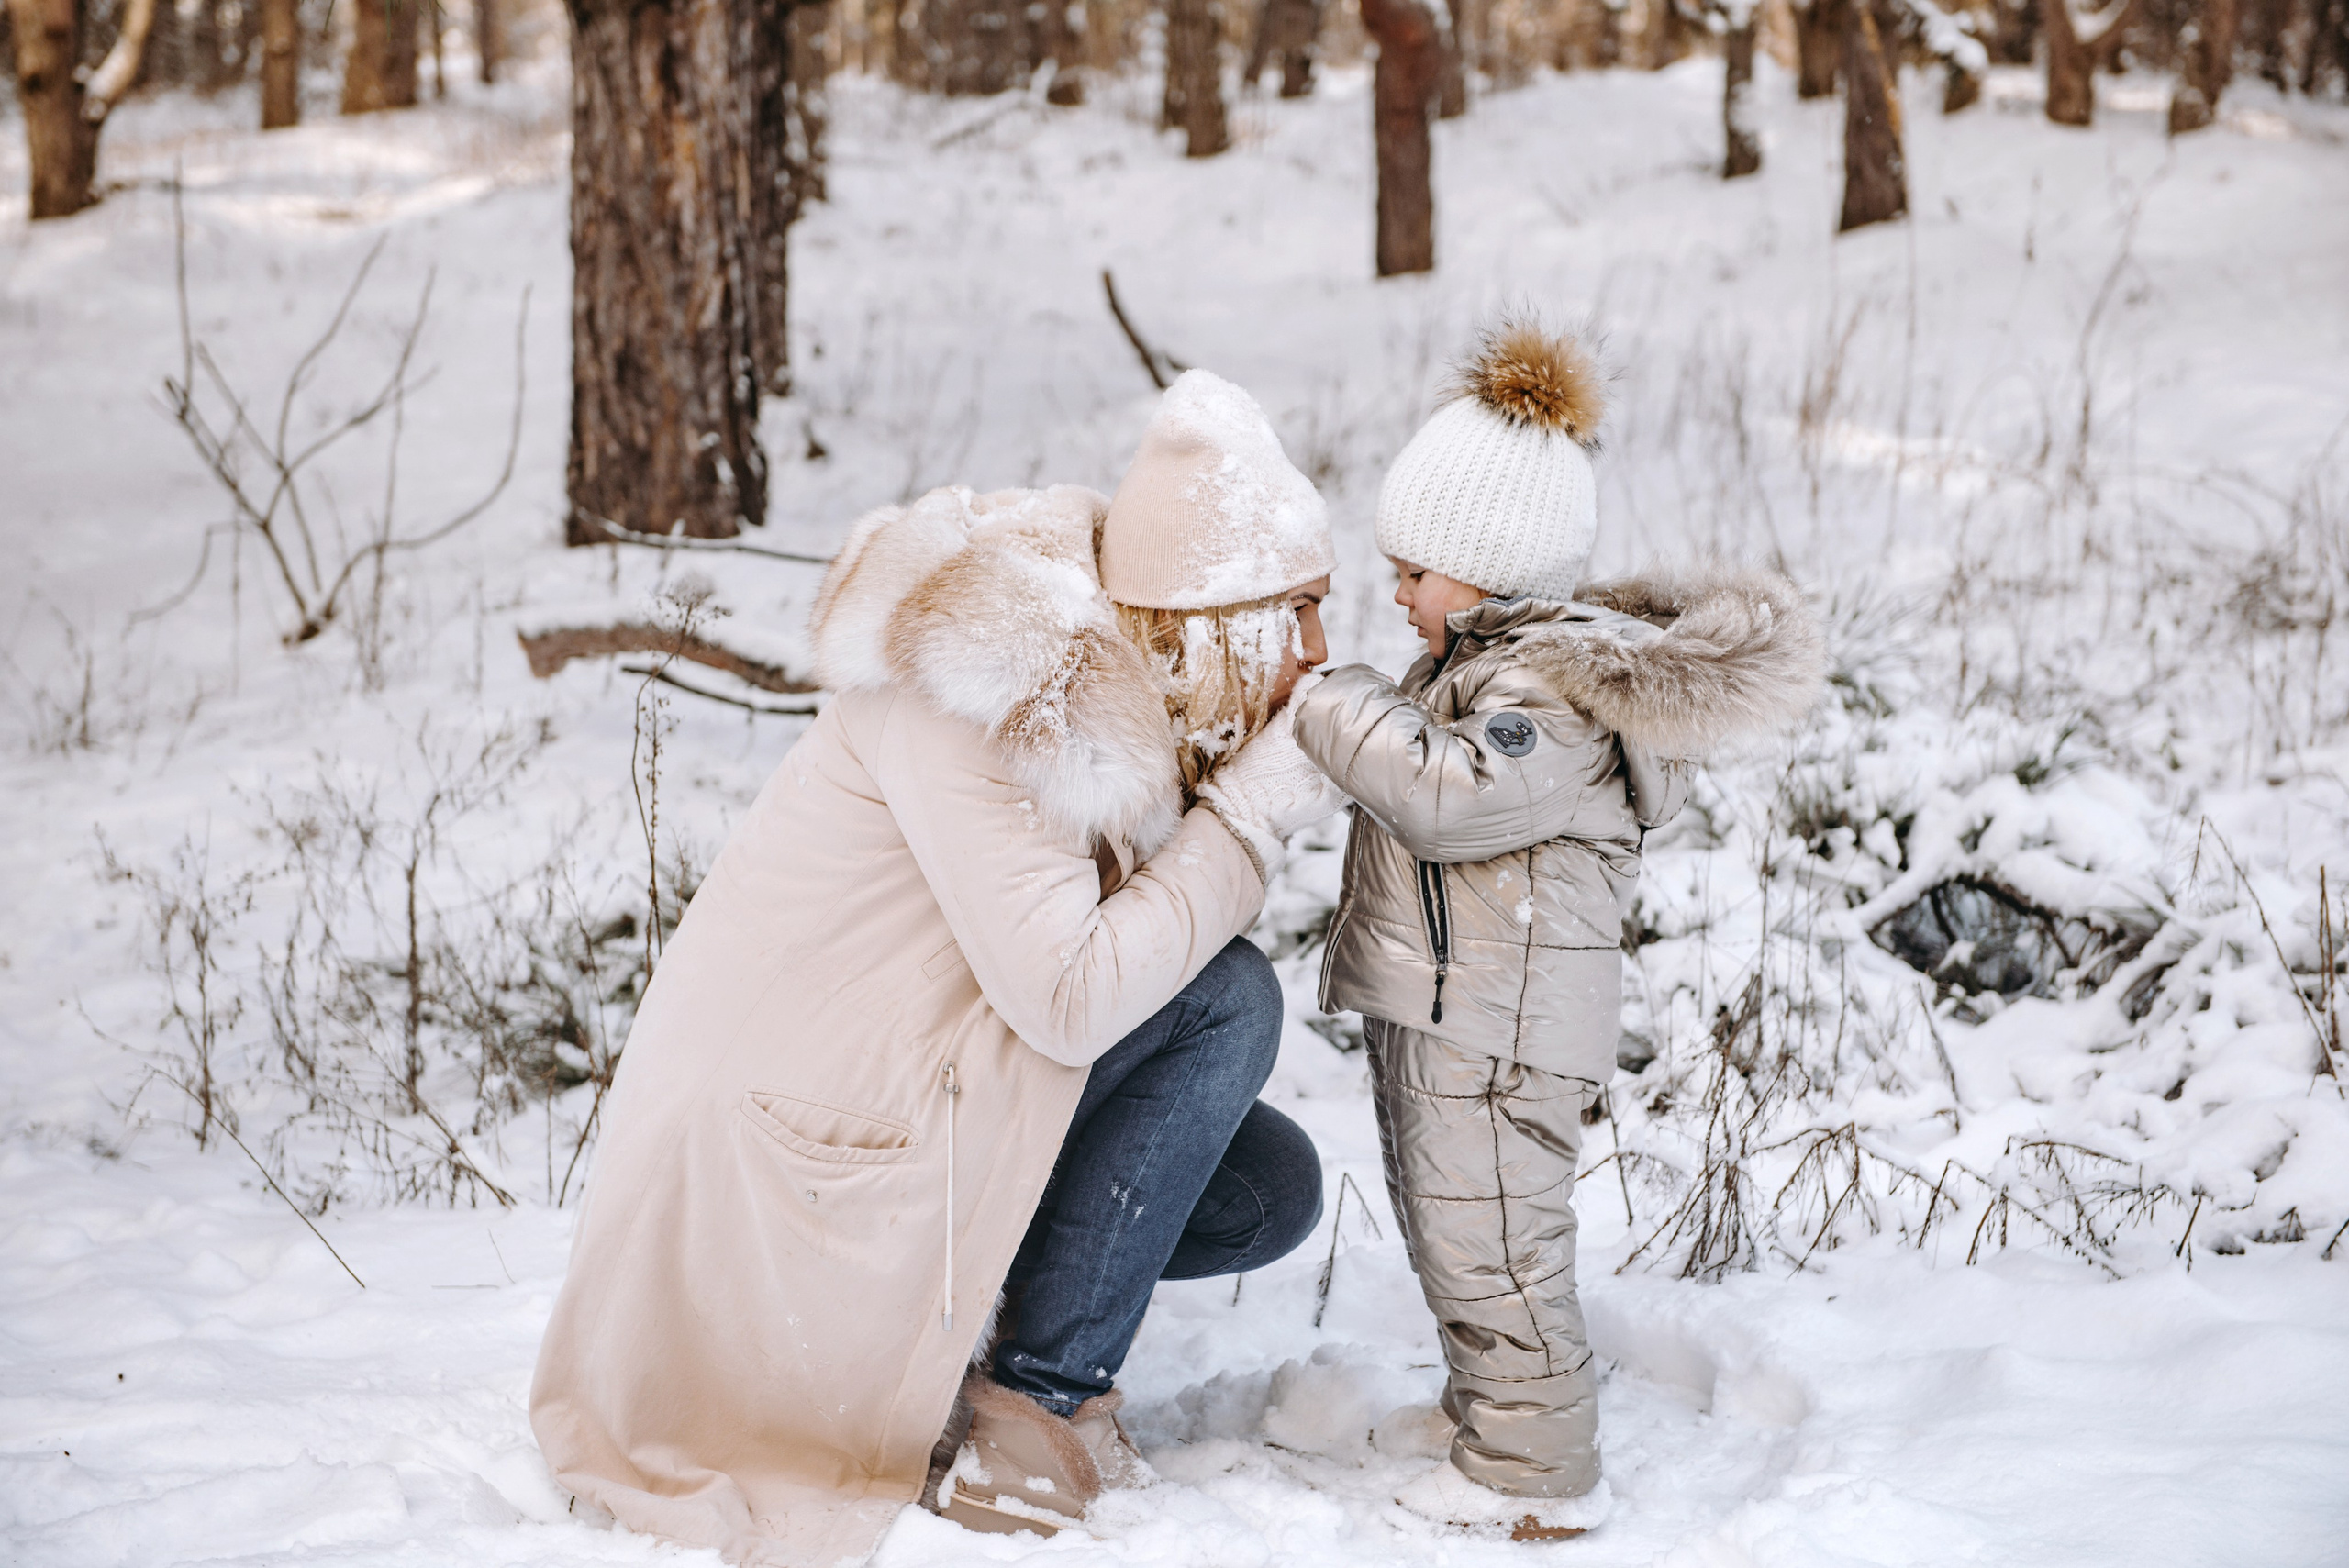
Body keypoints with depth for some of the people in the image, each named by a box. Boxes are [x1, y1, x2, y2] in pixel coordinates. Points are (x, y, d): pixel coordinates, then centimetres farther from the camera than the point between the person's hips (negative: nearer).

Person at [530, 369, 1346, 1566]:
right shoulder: (970, 690, -24)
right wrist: (1254, 811, -22)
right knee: (1225, 1000, -18)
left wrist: (1253, 792, -11)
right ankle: (1048, 1390, -8)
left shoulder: (1124, 689, 4)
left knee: (1269, 1190, 4)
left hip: (919, 1061, 9)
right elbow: (1068, 995, -30)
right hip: (784, 1122, -9)